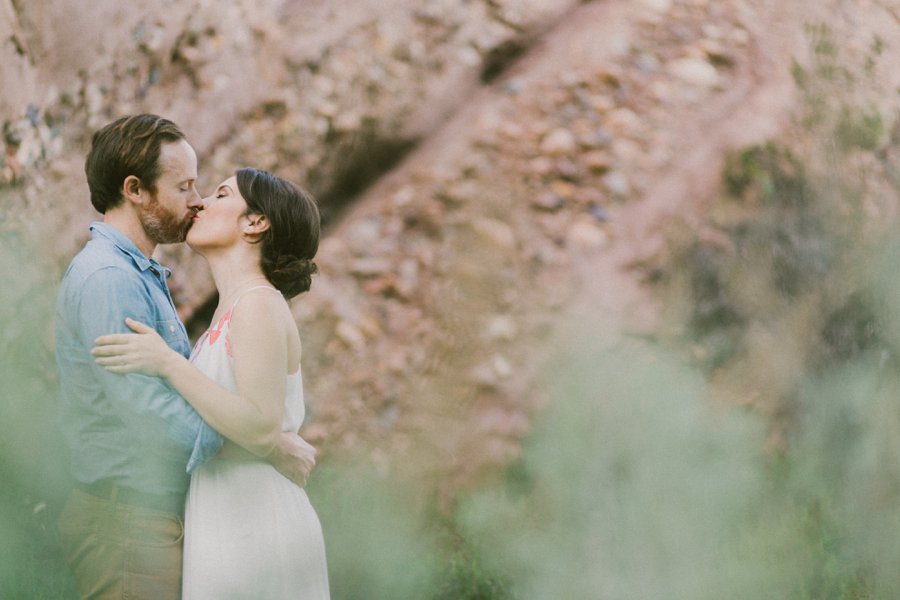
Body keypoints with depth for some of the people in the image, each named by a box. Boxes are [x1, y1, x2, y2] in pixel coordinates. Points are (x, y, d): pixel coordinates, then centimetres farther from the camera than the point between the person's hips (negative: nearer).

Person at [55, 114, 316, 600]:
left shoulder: (142, 275, 19)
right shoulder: (106, 277, -16)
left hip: (156, 516, 10)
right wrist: (270, 445, -22)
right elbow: (143, 404, -25)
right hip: (126, 521, -10)